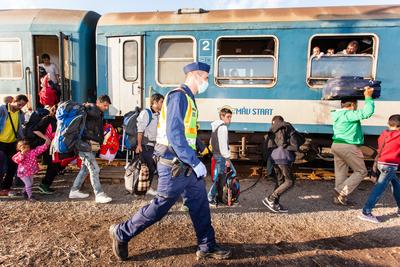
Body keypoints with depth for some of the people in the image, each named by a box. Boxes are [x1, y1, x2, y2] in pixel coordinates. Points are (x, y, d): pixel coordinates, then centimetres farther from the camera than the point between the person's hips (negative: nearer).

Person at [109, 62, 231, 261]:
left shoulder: (188, 99, 16)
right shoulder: (178, 96, -15)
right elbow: (174, 135, -24)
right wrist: (195, 163, -22)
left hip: (185, 165, 10)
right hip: (173, 165, -10)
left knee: (200, 203, 11)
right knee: (161, 206, 3)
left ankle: (207, 247, 25)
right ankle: (121, 233, 21)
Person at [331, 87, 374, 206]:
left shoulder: (338, 114, 12)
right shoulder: (349, 115, -15)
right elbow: (367, 112, -25)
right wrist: (368, 97, -12)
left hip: (336, 145, 9)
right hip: (348, 147, -9)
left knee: (340, 172, 14)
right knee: (361, 171, 6)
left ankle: (338, 198, 19)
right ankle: (342, 191, -3)